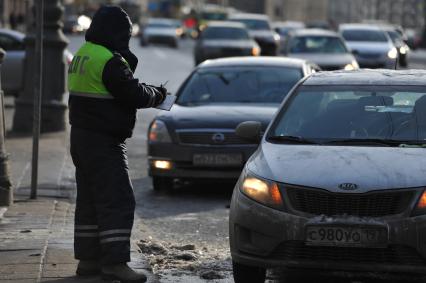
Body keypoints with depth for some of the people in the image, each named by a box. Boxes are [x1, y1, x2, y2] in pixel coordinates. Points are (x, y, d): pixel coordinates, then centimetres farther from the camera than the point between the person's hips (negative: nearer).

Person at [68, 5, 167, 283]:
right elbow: (133, 93, -17)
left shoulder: (83, 55, 13)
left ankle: (88, 259, 18)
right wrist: (157, 94, 1)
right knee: (117, 201, -9)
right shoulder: (109, 60, -18)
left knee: (90, 200, 14)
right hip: (103, 141, -10)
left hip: (81, 136, 10)